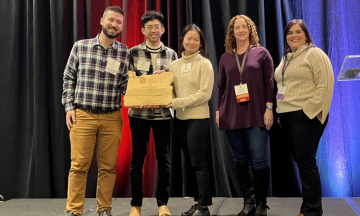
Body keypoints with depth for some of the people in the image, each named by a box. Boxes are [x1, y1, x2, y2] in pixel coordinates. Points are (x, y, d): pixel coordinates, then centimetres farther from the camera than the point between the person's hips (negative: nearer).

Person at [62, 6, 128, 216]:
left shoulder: (126, 52, 3)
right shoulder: (80, 46, 3)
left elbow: (126, 85, 4)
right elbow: (69, 79, 8)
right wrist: (69, 107, 1)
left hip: (112, 118, 1)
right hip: (82, 116, 0)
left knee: (108, 166, 7)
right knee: (79, 165, 1)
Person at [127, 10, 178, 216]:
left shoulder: (171, 54, 8)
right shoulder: (133, 52, 1)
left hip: (163, 113, 2)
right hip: (139, 112, -1)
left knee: (164, 159, 7)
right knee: (138, 158, 5)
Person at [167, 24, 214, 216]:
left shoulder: (204, 64, -5)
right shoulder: (174, 65, 10)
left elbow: (204, 94, -14)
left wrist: (178, 102, -18)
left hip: (198, 119, -5)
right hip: (179, 119, 6)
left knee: (199, 163, -3)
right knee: (190, 163, 12)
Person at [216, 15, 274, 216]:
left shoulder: (261, 52, 5)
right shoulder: (226, 57, 12)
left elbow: (270, 83, 0)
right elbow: (221, 86, 14)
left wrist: (269, 108, -7)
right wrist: (218, 110, 8)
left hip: (256, 114, -3)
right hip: (232, 115, 3)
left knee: (259, 160, -4)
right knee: (240, 160, 6)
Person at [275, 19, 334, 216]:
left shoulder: (315, 54, -4)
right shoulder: (286, 58, 20)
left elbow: (325, 85, -13)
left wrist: (309, 110, -18)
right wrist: (280, 112, 14)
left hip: (306, 116, -8)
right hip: (287, 116, 8)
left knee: (306, 161, -8)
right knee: (299, 160, 10)